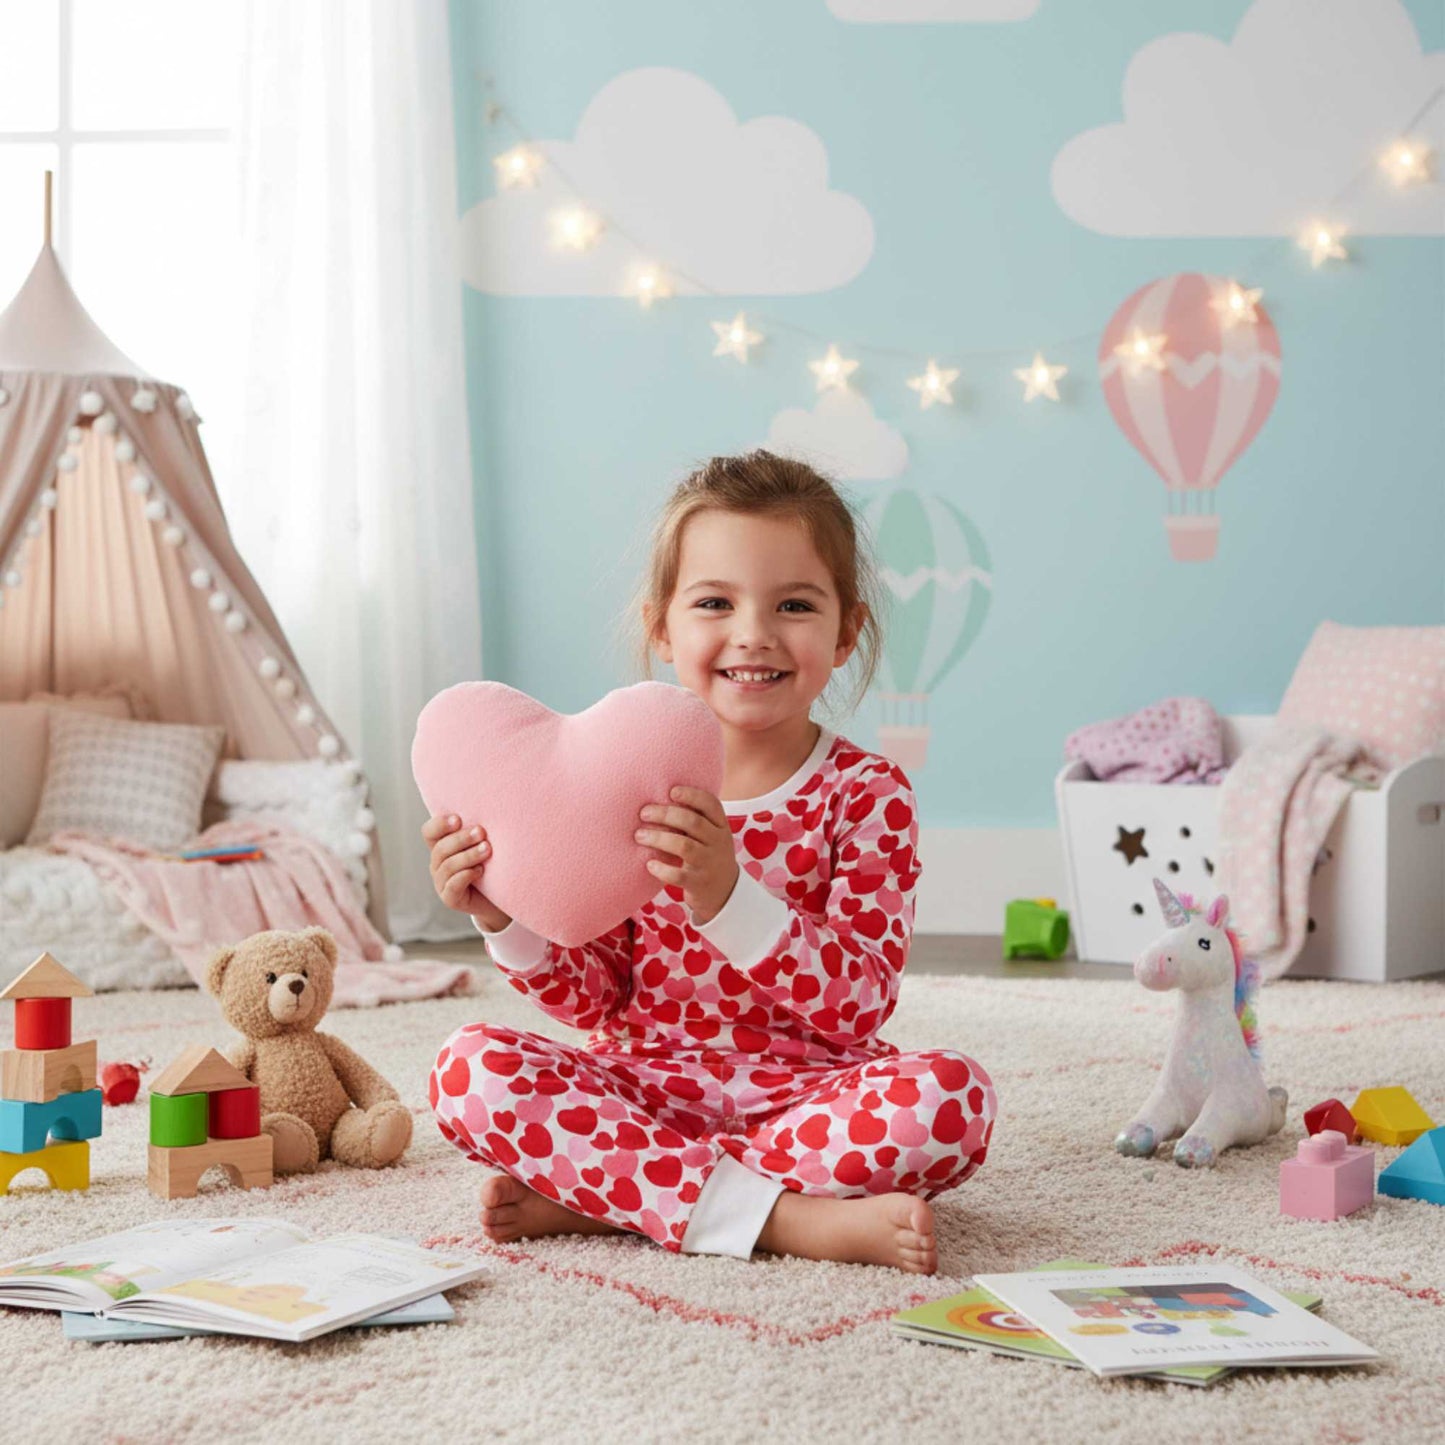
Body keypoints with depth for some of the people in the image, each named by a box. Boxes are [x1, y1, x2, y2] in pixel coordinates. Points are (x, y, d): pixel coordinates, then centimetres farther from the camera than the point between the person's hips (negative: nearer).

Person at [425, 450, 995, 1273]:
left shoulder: (867, 794, -6)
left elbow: (859, 1007, -17)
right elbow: (594, 998, 4)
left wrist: (728, 896, -31)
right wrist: (507, 918, -15)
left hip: (803, 1093, -2)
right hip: (646, 1086, 2)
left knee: (948, 1094, -31)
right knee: (472, 1068, -23)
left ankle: (593, 1193, -24)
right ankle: (794, 1217, -26)